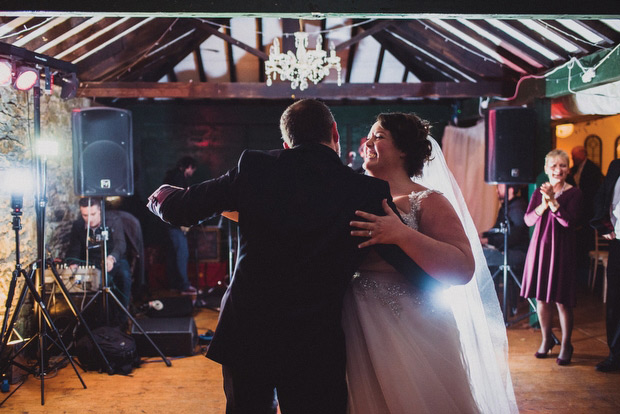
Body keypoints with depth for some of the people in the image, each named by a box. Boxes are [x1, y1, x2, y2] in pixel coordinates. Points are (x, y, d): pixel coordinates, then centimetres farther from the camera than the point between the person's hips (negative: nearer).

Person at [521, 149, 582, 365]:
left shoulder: (574, 193, -3)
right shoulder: (539, 192, 8)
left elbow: (570, 221, -15)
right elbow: (528, 220, -2)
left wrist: (553, 201, -22)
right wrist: (543, 205, -18)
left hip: (562, 249, -4)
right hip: (540, 246, 4)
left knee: (561, 301, -1)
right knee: (541, 298, 9)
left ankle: (566, 345, 14)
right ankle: (546, 340, 26)